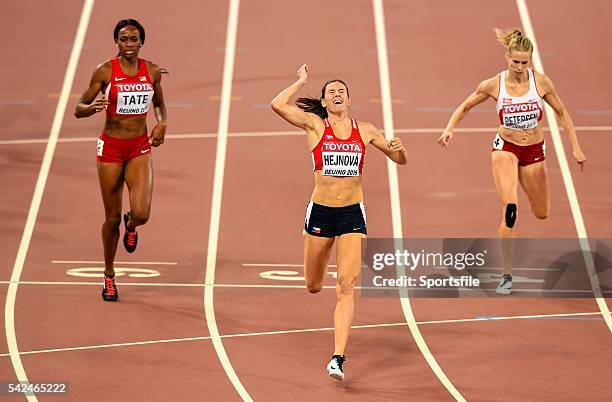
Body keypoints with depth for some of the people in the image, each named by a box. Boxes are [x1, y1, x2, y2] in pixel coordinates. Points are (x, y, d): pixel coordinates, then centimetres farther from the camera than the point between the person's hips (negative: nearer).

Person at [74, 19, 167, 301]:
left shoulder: (152, 72, 1)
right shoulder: (104, 71, -7)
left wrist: (162, 123, -2)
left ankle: (131, 226, 24)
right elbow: (78, 110, -3)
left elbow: (159, 104, 19)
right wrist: (93, 106, -26)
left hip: (140, 148, 1)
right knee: (112, 218, 4)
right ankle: (109, 276, 24)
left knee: (141, 213, -16)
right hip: (111, 147, -1)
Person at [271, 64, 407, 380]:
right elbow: (277, 105, -17)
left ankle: (338, 358, -15)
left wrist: (398, 149, -7)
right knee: (313, 287, 12)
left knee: (346, 286, -13)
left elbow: (399, 160, 15)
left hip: (352, 214, 0)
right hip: (320, 211, 0)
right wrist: (302, 81, -4)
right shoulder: (314, 125, -1)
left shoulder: (365, 131, 6)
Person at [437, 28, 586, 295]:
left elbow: (562, 113, 1)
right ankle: (506, 274, -14)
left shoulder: (541, 82, -12)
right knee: (510, 211, -23)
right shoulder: (493, 85, -13)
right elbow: (464, 107, 3)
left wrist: (576, 148, -3)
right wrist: (449, 129, -14)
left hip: (534, 151, 2)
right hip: (505, 148, -2)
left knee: (541, 214, 17)